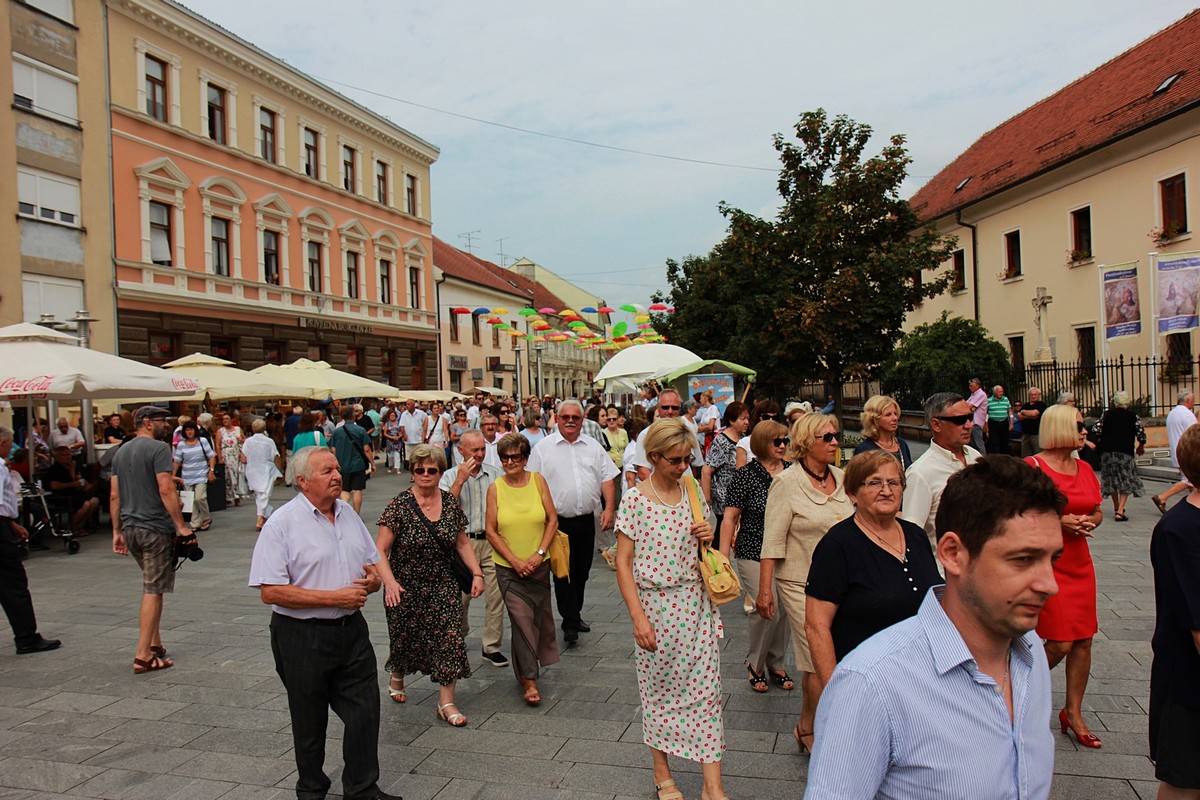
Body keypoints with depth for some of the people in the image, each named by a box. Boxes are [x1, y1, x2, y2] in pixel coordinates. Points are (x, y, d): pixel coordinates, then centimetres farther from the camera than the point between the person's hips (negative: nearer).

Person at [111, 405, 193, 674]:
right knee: (153, 591, -3)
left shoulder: (121, 452, 13)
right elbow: (166, 490, -19)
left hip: (129, 528, 8)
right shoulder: (158, 448, -11)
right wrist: (181, 525, -16)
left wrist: (117, 531, 19)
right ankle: (143, 656, -1)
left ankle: (154, 643, 23)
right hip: (155, 528, -8)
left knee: (150, 586, 20)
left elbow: (114, 496, 14)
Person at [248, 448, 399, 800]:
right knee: (309, 722, 13)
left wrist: (374, 579, -6)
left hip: (352, 630, 5)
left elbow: (372, 564, 19)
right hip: (302, 637, -5)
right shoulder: (282, 523, -12)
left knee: (365, 712, 7)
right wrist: (335, 597, -21)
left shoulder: (348, 513, 8)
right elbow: (271, 591, -19)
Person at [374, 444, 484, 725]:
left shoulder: (450, 502, 1)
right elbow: (380, 550, -12)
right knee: (406, 638, 13)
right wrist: (390, 582, -25)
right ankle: (396, 678, 44)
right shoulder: (400, 505, -11)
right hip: (406, 587, -2)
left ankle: (446, 702, 5)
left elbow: (462, 543, 10)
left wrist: (477, 573, -1)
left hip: (443, 586, 3)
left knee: (449, 638, -5)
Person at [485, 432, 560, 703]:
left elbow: (552, 520, 0)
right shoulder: (495, 488, -4)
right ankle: (529, 680, 1)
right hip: (508, 567, -2)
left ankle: (528, 666, 36)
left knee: (539, 617, 13)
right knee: (522, 619, -9)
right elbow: (491, 531, -4)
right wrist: (515, 561, -10)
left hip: (538, 566, 2)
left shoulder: (538, 480, -1)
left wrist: (539, 554, -9)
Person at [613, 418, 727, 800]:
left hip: (697, 604, 4)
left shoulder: (693, 492, 4)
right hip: (655, 604, -3)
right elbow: (623, 562, -9)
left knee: (706, 689, 3)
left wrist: (707, 539, -7)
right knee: (659, 689, 11)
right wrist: (638, 617, -15)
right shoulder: (635, 499, -10)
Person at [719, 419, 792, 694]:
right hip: (754, 554, -4)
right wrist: (723, 557, -11)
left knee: (784, 609, 7)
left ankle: (776, 665, 28)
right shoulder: (745, 475, -7)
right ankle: (755, 665, 14)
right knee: (765, 609, -11)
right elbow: (730, 518, -6)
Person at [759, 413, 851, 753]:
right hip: (802, 584, -5)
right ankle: (810, 731, 16)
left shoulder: (841, 478, 6)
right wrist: (765, 590, -12)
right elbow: (772, 542, -11)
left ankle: (807, 728, 29)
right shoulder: (787, 483, -11)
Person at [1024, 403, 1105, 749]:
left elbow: (1098, 511, 19)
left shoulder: (1084, 469, 10)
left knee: (1083, 641, 8)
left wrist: (1090, 521, -3)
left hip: (1080, 563, 7)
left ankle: (1073, 713, 24)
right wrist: (1059, 521, -20)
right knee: (1060, 643, -7)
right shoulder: (1031, 467, -12)